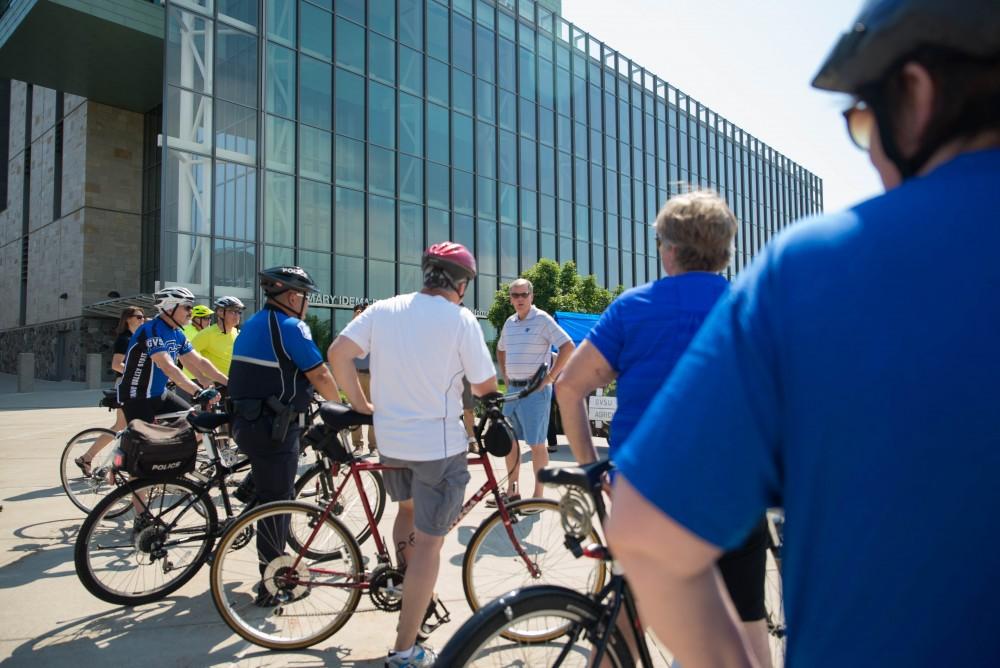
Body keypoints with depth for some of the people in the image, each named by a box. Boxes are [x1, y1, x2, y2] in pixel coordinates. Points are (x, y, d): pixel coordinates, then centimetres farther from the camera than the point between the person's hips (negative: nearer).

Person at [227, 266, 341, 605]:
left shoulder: (252, 325, 14)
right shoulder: (290, 326, -15)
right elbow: (320, 376, -16)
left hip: (247, 421, 10)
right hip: (274, 428, -9)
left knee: (274, 497, 23)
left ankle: (274, 568, 36)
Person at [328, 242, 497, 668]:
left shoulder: (383, 309, 1)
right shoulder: (461, 319, -12)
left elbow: (338, 353, -4)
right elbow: (486, 386, -10)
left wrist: (361, 404, 6)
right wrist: (471, 389, 13)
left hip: (389, 439, 5)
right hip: (438, 444, -5)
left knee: (407, 508, 31)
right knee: (428, 540, 4)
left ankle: (408, 591, 38)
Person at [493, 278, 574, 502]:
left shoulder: (542, 319, -8)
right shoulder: (510, 323, 13)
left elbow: (568, 346, -15)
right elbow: (500, 350, 29)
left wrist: (550, 377, -15)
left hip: (535, 390, -7)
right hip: (513, 389, 7)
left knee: (537, 444, -2)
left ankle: (538, 497, 7)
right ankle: (512, 492, 24)